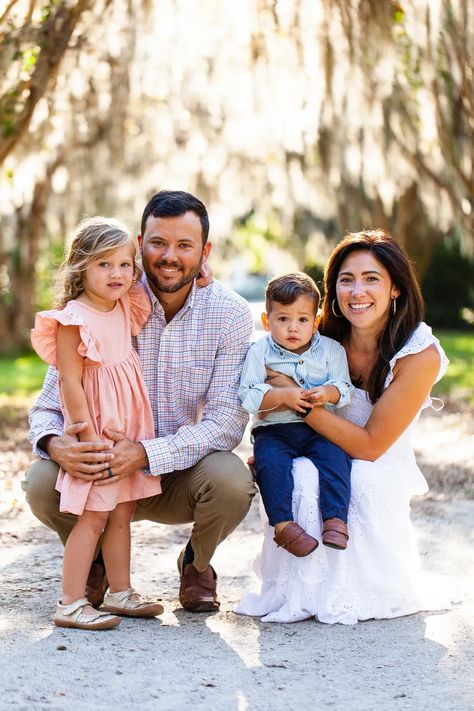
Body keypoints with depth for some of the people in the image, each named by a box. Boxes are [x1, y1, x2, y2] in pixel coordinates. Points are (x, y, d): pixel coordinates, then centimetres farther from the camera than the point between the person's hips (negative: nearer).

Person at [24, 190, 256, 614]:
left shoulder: (231, 314, -11)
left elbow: (227, 421, -18)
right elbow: (49, 405, -8)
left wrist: (146, 453, -34)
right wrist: (55, 444, -34)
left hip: (185, 472, 0)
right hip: (105, 471, 1)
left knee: (232, 481, -32)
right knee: (41, 483, -27)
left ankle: (197, 562, 4)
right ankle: (95, 560, 8)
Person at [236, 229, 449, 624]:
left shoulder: (420, 354, -17)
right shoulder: (326, 339, -7)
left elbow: (368, 446, -19)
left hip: (378, 476, -2)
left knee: (363, 481, -36)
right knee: (301, 475, -32)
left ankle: (356, 592, -14)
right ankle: (302, 593, -15)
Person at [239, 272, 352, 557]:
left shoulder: (331, 349, 10)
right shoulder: (260, 352, 5)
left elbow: (344, 389, 4)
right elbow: (248, 396, -5)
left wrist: (328, 393, -19)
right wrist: (282, 396, -20)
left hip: (319, 429, 1)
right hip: (273, 430, -1)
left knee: (335, 456, -28)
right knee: (272, 462, -31)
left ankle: (336, 519, -29)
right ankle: (283, 525, -32)